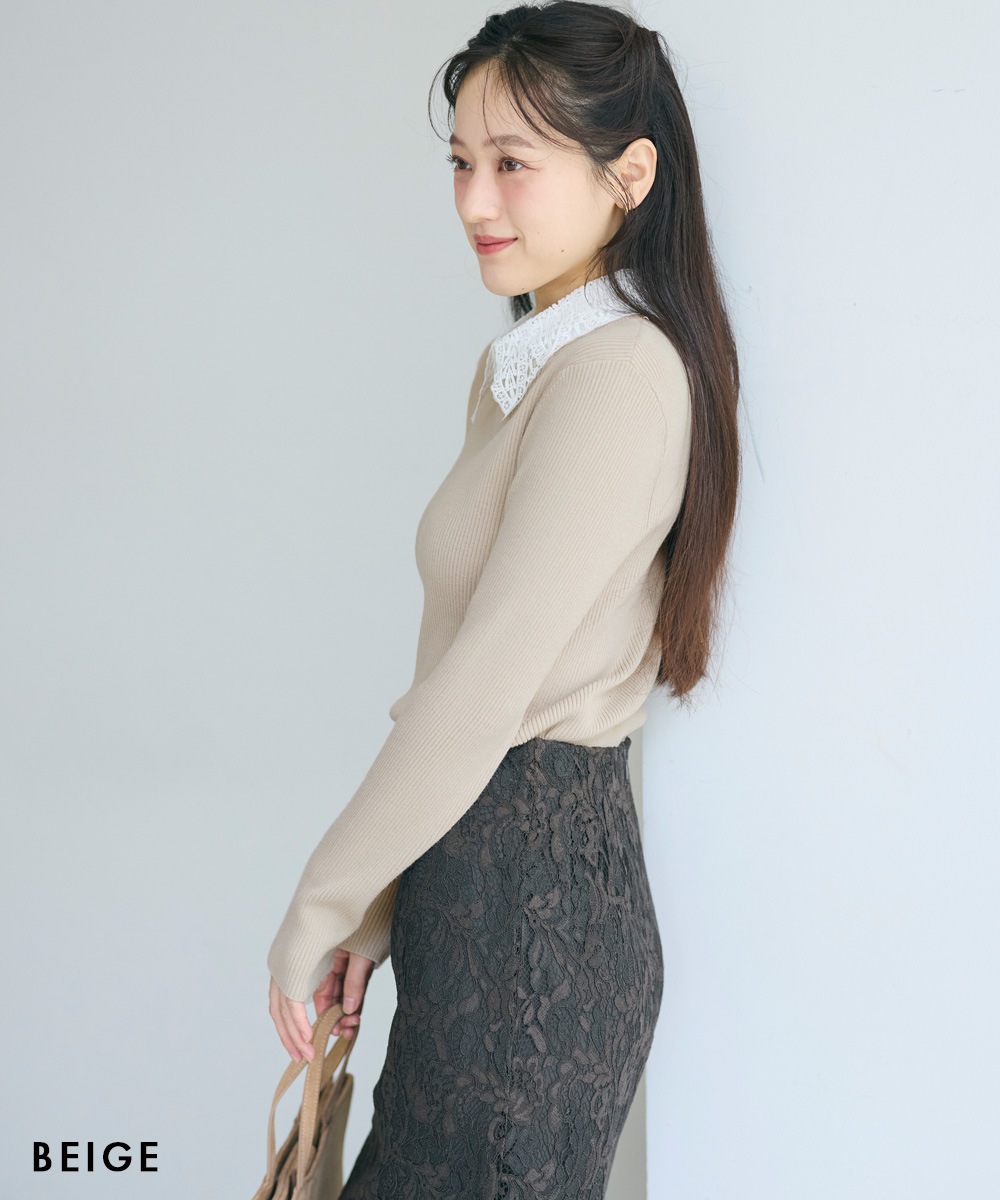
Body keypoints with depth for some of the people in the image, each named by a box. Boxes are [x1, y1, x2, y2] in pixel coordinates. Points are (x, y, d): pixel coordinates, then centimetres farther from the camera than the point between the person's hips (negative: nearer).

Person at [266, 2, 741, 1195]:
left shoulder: (619, 371, -18)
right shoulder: (517, 365, 12)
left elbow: (480, 695, -21)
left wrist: (317, 911, -11)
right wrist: (377, 912, 10)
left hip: (534, 903, -9)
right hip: (481, 877, 9)